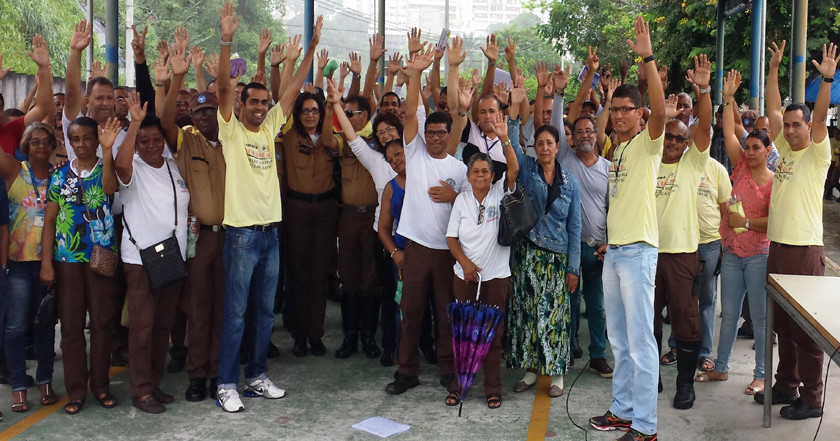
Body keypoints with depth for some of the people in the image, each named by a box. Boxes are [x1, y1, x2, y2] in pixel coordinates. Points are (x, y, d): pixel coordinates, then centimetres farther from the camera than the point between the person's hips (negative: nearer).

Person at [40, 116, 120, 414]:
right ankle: (75, 391, 14)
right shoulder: (60, 175, 8)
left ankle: (100, 385, 18)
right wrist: (46, 262, -1)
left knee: (101, 323, 5)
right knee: (71, 326, 5)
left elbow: (109, 187, -23)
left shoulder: (106, 169, 3)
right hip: (67, 260, 2)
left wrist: (108, 149, -31)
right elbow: (50, 220, 6)